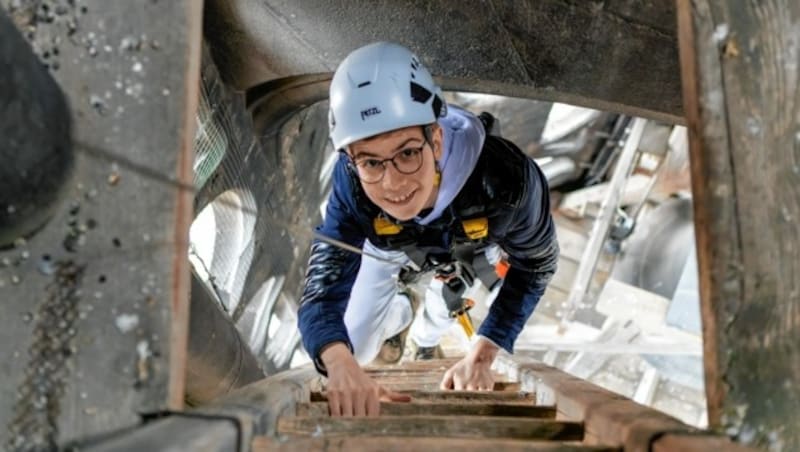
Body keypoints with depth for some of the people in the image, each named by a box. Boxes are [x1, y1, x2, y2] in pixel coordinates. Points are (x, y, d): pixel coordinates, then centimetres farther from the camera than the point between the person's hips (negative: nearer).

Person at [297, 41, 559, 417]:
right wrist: (341, 365, -69)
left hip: (465, 247, 0)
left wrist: (481, 357, -35)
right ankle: (401, 311, 35)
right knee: (355, 351, 3)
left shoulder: (505, 179, -45)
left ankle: (424, 342, 50)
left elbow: (534, 264, -26)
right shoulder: (352, 183, -43)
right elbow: (322, 291, -45)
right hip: (388, 246, 1)